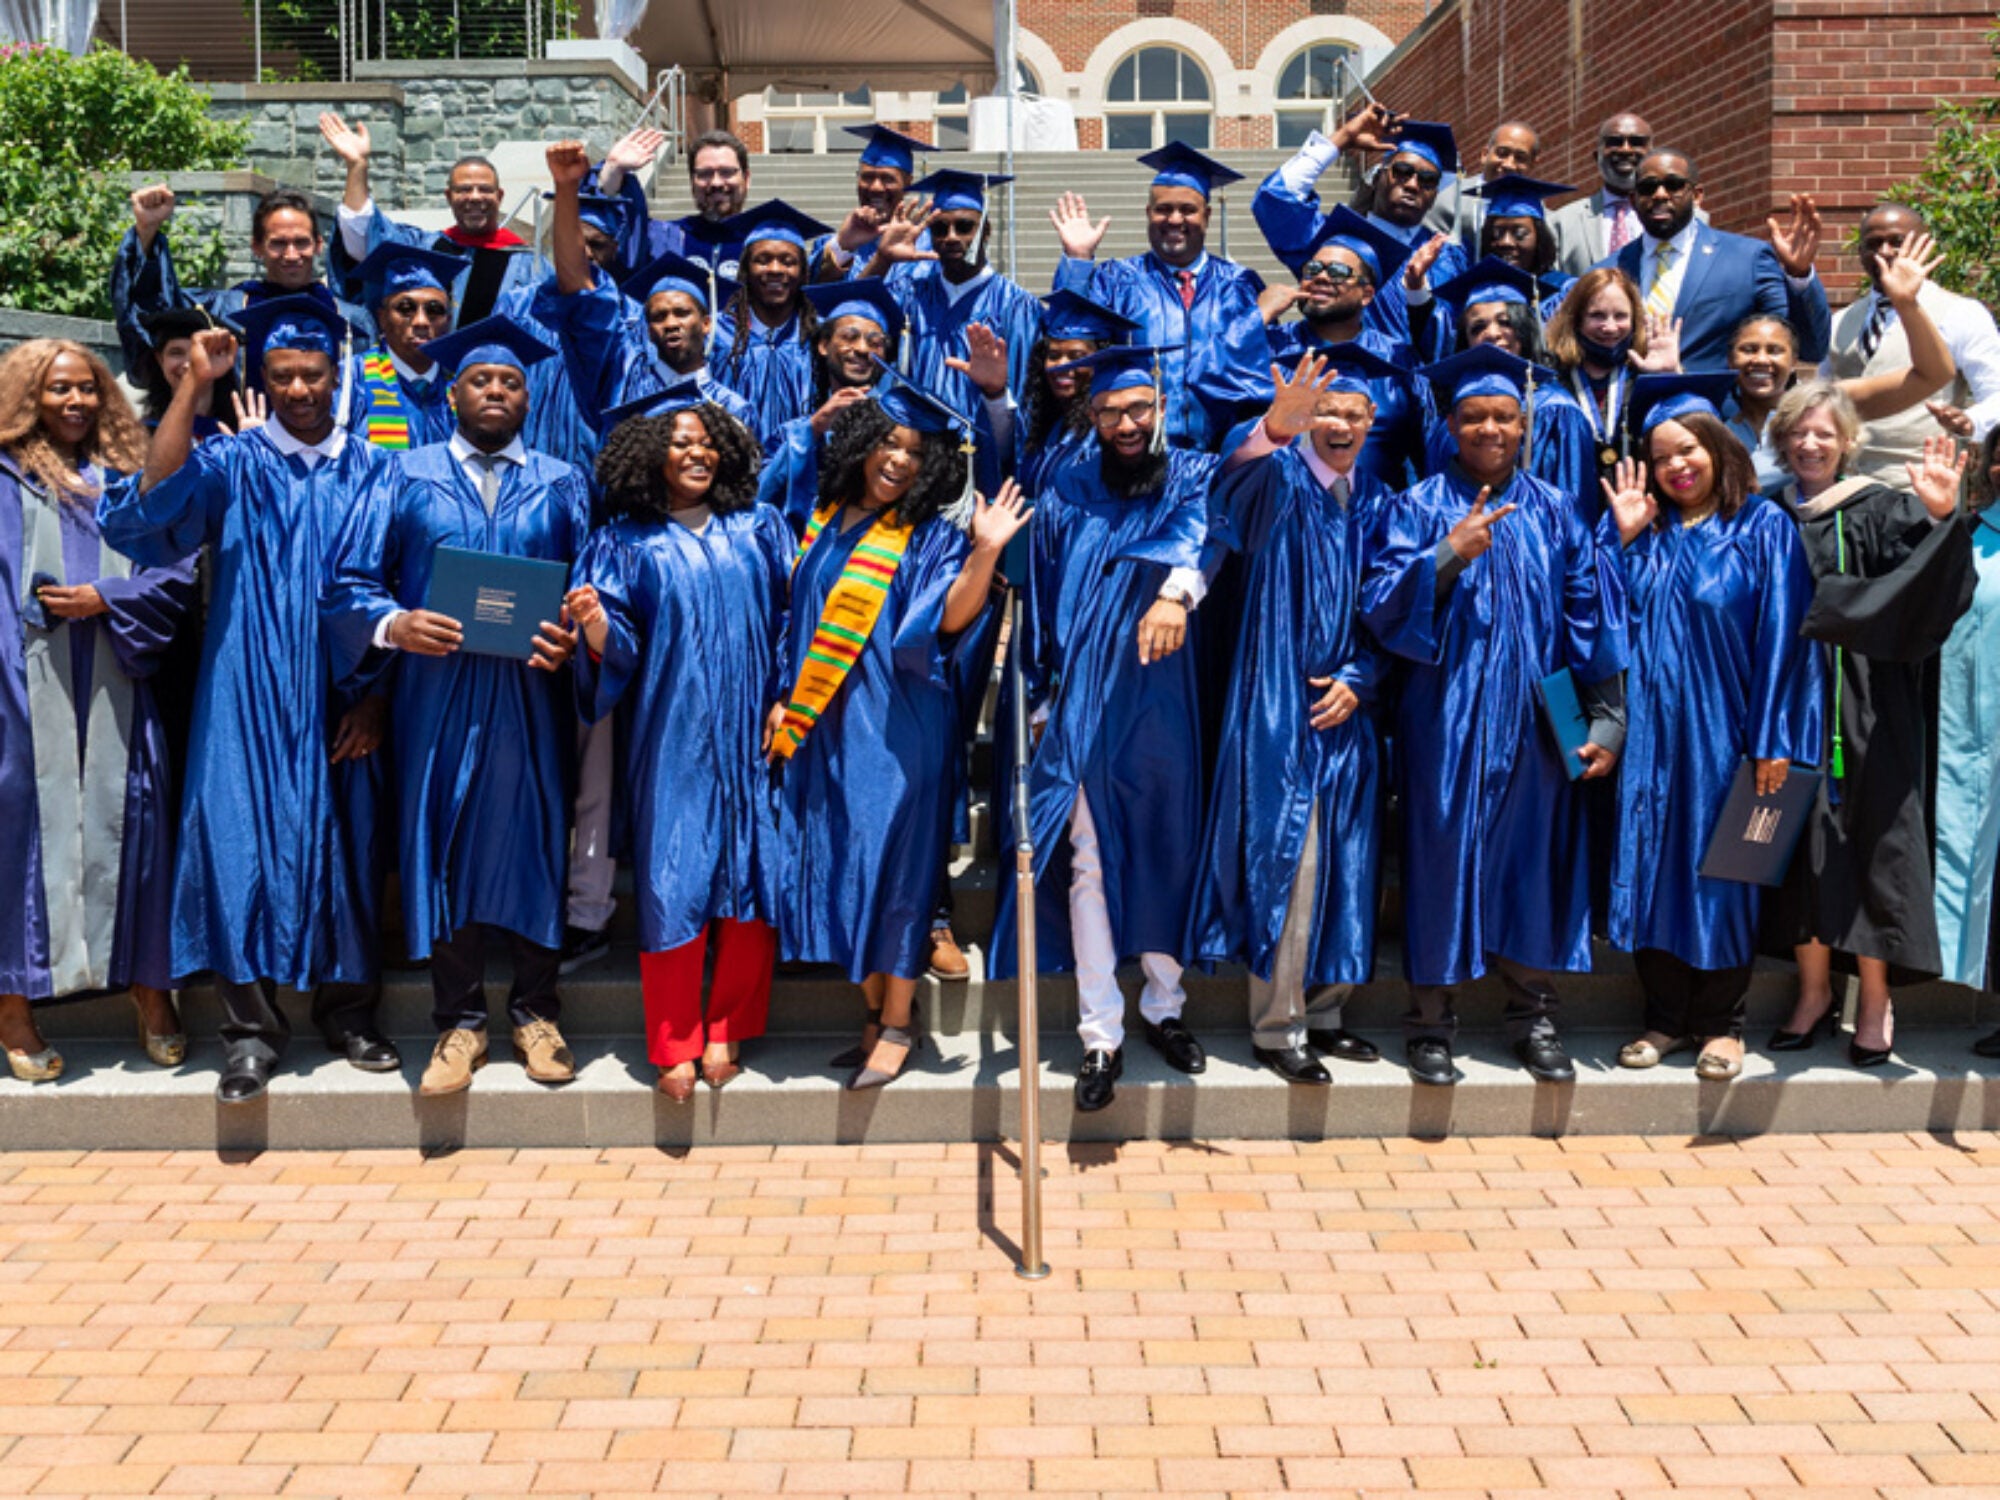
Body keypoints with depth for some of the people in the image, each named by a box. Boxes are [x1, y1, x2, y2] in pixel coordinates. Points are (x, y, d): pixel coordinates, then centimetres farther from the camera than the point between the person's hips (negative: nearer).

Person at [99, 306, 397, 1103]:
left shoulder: (373, 471, 8)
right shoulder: (231, 464, 3)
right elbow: (152, 503, -18)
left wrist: (380, 695, -2)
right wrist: (193, 387, -22)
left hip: (343, 704, 2)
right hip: (250, 697, -1)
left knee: (347, 842, 7)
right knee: (245, 841, -5)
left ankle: (346, 1007, 21)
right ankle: (251, 1027, 3)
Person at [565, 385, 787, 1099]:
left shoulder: (759, 530, 11)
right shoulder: (626, 543, 6)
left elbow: (790, 618, 9)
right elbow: (619, 650, 1)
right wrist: (597, 631, -22)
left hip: (748, 737, 2)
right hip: (670, 739, -1)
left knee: (753, 873, -2)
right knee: (673, 880, -3)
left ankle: (727, 1032, 11)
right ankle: (675, 1047, 5)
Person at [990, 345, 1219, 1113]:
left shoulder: (1194, 479, 4)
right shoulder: (1065, 496, 10)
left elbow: (1198, 531, -19)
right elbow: (1042, 601, 14)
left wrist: (1175, 591, -41)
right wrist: (1043, 699, 7)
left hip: (1166, 707, 0)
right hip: (1083, 710, 0)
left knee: (1168, 853, 8)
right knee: (1087, 864, -4)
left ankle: (1165, 1007, 24)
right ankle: (1101, 1035, 1)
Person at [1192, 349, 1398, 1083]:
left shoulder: (1377, 500, 12)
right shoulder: (1281, 482, -4)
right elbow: (1237, 490, -31)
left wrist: (1358, 677, -4)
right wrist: (1276, 426, -51)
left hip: (1345, 710, 6)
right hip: (1280, 705, -6)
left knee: (1341, 864, 10)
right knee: (1284, 862, -6)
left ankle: (1320, 1011, 22)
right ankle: (1276, 1026, 4)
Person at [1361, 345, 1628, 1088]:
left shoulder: (1555, 512, 8)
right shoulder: (1418, 508, 2)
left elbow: (1593, 617, 7)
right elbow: (1382, 605, -8)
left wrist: (1606, 719, 2)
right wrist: (1449, 554, -21)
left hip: (1536, 721, 2)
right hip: (1447, 718, -2)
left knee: (1533, 857, 7)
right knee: (1443, 854, 0)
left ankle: (1532, 1014, 19)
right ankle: (1431, 1021, 10)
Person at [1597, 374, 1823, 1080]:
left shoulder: (1764, 526, -1)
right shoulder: (1647, 533, 11)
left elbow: (1782, 634, -7)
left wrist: (1773, 738, -13)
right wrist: (1623, 533, -3)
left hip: (1723, 727, -3)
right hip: (1655, 730, 4)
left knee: (1719, 866, 3)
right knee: (1656, 863, 5)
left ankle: (1721, 1022, 15)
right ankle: (1666, 1017, 15)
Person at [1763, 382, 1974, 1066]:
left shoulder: (1883, 510, 1)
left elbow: (1929, 582, -16)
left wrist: (1939, 516, -32)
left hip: (1867, 708, -3)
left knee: (1870, 837, -2)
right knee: (1803, 838, 5)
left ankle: (1875, 1004, 6)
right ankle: (1814, 991, 17)